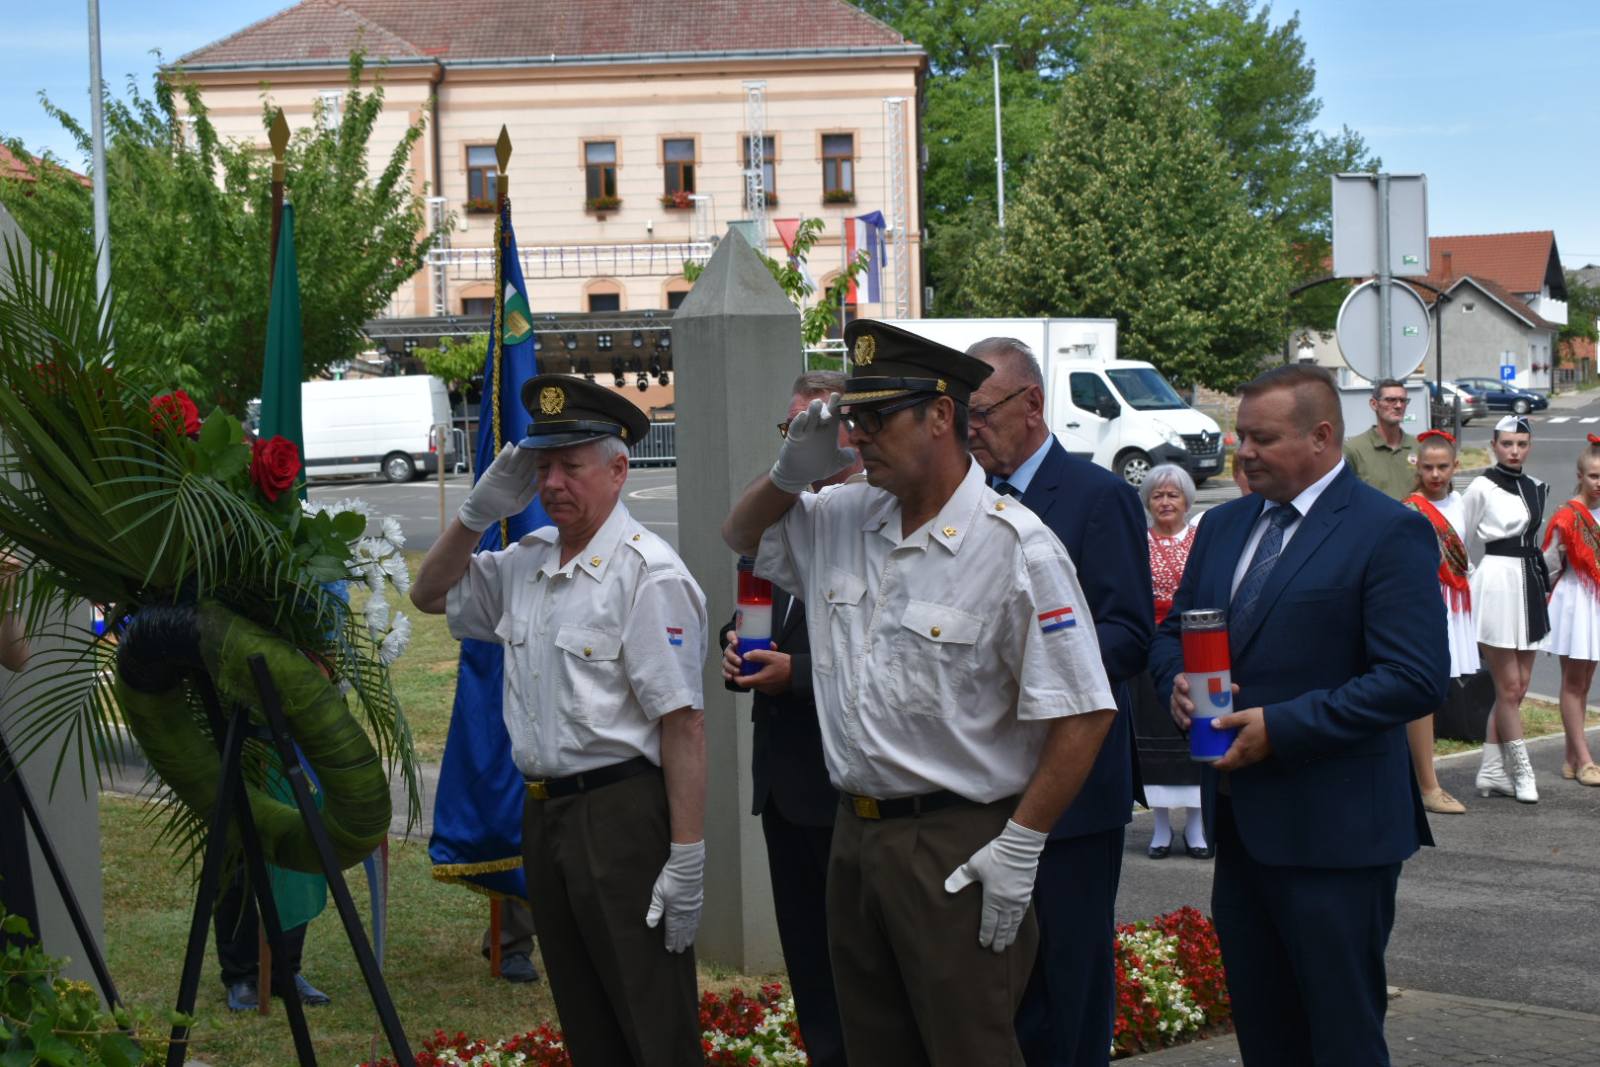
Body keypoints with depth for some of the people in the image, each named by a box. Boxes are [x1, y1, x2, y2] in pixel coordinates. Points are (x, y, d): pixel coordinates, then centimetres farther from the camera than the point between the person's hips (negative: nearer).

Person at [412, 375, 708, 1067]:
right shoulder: (526, 562, 11)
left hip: (621, 813, -8)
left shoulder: (648, 574, -14)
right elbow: (431, 593, 25)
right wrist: (480, 510, 7)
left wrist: (687, 861, -21)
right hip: (543, 813, 8)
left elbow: (683, 725, -18)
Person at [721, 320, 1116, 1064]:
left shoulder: (1014, 547, -15)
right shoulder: (841, 519, 6)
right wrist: (790, 471, 5)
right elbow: (741, 535, 25)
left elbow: (1081, 715, -16)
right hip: (854, 833, 7)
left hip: (957, 847, -7)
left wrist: (1020, 846, -17)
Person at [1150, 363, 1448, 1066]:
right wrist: (1179, 683, -4)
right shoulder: (1224, 525, 13)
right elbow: (1172, 632, 21)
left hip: (1333, 830, -7)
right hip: (1239, 820, 7)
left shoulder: (1390, 533, -11)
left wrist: (1281, 727, -20)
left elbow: (1415, 679, -18)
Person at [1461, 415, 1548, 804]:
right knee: (1509, 688, -3)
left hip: (1529, 584, 7)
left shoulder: (1536, 488, 12)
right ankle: (1522, 771, 7)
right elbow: (1462, 541, 0)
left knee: (1518, 685, 6)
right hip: (1497, 584, -7)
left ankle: (1491, 771, 11)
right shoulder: (1482, 488, -7)